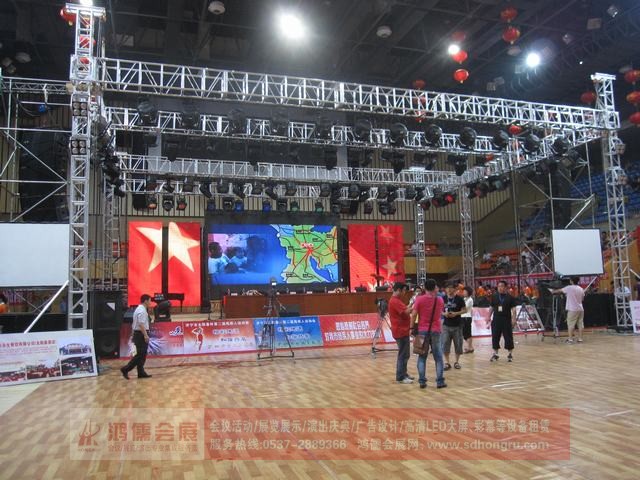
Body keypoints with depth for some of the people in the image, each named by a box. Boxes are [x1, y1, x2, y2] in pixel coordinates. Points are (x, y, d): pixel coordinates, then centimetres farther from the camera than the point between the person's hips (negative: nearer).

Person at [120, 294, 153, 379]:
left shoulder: (139, 309, 16)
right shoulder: (142, 310, -16)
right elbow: (141, 324, -24)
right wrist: (146, 335, -24)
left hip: (138, 333, 10)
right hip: (141, 334, -10)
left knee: (142, 354, 11)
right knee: (140, 355, -6)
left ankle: (141, 373, 14)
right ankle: (126, 369, -4)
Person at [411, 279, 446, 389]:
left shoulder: (419, 299, -7)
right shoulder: (439, 300, 2)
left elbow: (414, 314, -9)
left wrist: (412, 328, 1)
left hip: (422, 331, -1)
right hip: (435, 331, 1)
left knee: (422, 357, 6)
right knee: (438, 357, 8)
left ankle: (422, 381, 4)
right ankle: (440, 381, 8)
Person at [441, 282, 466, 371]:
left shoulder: (459, 299, -4)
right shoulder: (443, 299, 2)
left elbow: (464, 310, -1)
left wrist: (456, 313, -16)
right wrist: (444, 313, -12)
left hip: (457, 325, -1)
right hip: (446, 325, 1)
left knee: (458, 344, 6)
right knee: (445, 344, -1)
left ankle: (457, 362, 22)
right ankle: (447, 362, 10)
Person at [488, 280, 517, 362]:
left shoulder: (510, 297, -3)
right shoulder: (494, 296, 6)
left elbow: (513, 308, -4)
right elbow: (491, 307, 13)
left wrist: (513, 318, -13)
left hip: (507, 319, -3)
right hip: (496, 319, 3)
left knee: (508, 337, 3)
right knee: (495, 336, 6)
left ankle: (510, 354, 16)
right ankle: (495, 354, 17)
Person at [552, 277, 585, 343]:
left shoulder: (569, 288, -8)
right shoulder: (581, 289, 8)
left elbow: (560, 290, 5)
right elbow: (582, 298, 17)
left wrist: (553, 291, 23)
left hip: (572, 309, -5)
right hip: (580, 309, 6)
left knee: (571, 324, -1)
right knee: (580, 324, 7)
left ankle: (570, 339, -1)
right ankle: (580, 339, 9)